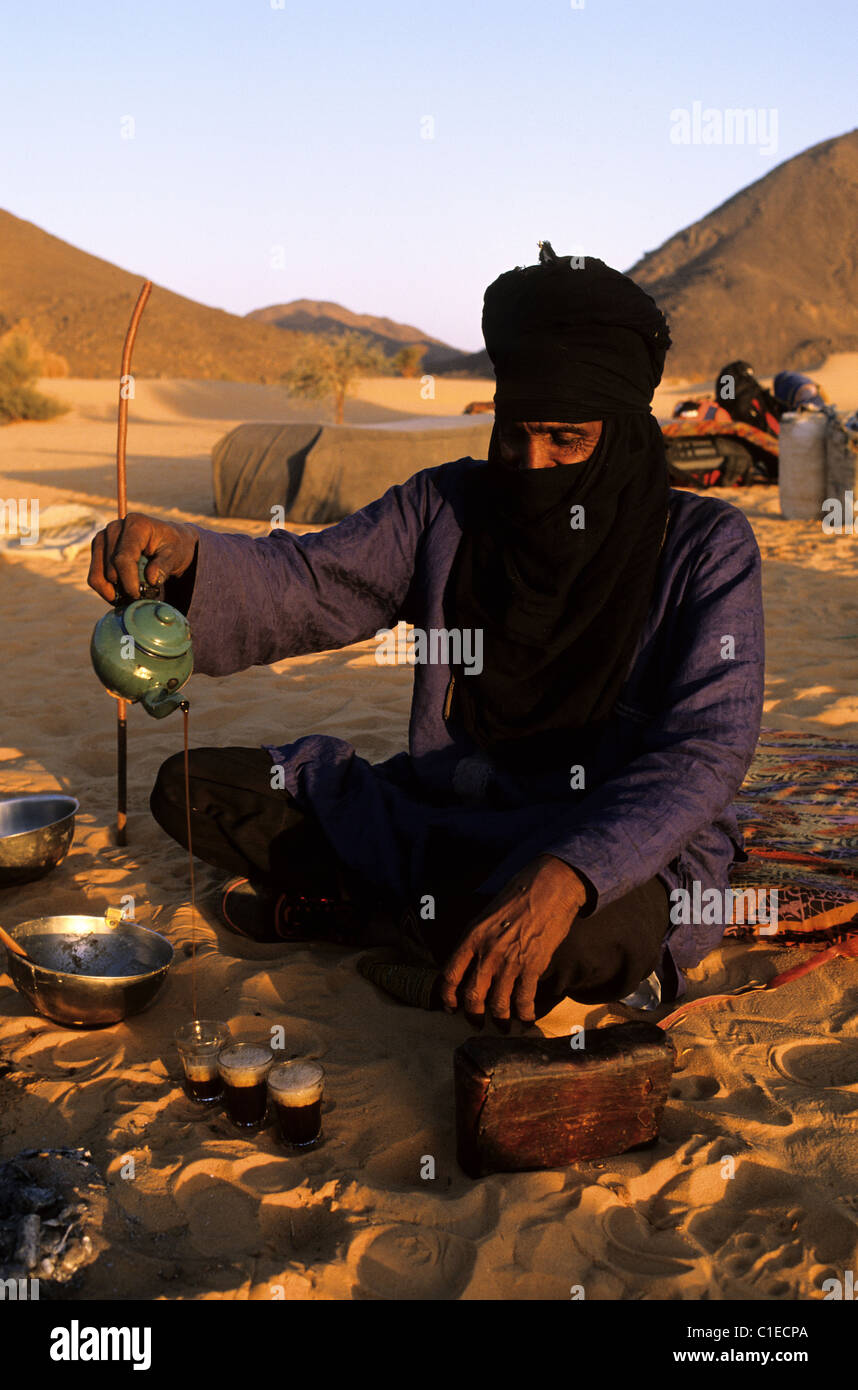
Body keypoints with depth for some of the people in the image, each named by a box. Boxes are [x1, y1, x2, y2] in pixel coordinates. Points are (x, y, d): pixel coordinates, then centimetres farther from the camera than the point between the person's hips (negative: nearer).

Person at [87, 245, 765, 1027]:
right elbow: (304, 587, -9)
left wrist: (566, 875, -39)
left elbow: (707, 749, -23)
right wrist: (184, 556, -32)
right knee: (192, 789, -1)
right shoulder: (448, 509, -1)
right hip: (445, 820, 3)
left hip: (627, 857, -2)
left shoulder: (706, 548, -12)